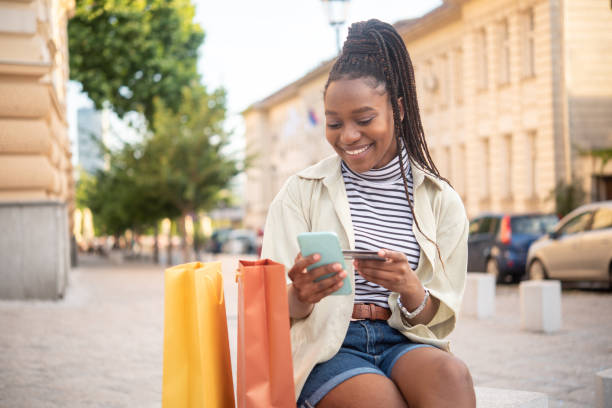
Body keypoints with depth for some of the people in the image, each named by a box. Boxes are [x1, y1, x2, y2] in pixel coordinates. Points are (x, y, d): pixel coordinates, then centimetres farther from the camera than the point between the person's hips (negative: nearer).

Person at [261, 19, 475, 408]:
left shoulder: (441, 201, 8)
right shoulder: (302, 192, 5)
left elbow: (439, 319, 6)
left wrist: (409, 288, -17)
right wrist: (300, 296, -24)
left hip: (403, 344, 2)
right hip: (326, 346, -2)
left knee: (452, 375, -33)